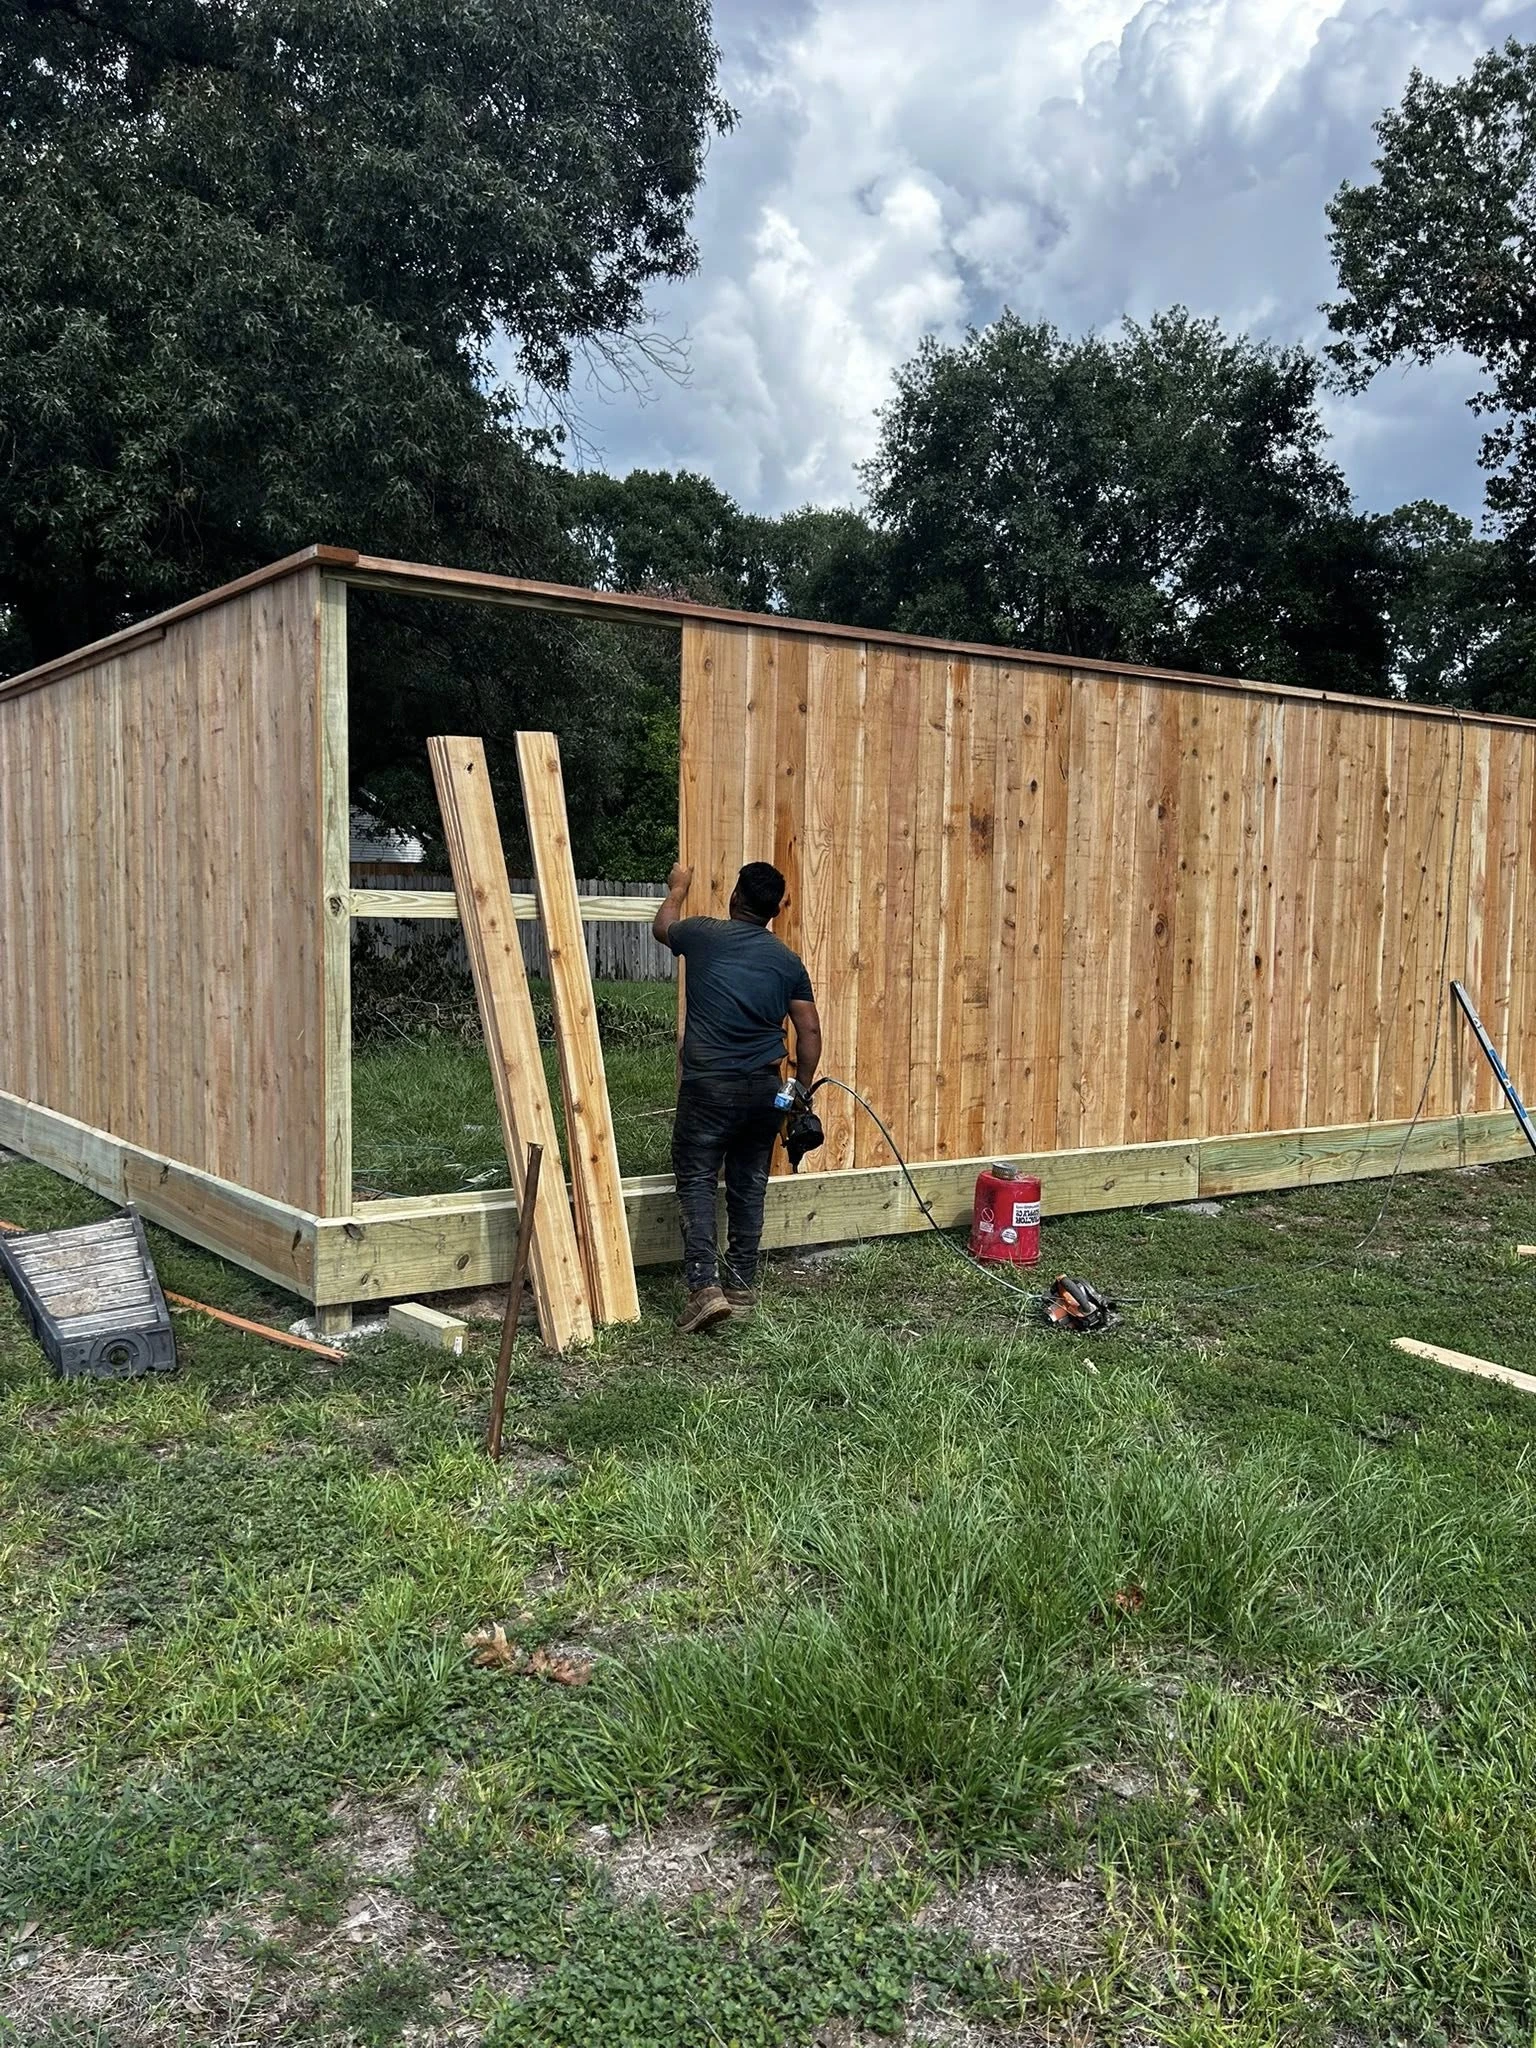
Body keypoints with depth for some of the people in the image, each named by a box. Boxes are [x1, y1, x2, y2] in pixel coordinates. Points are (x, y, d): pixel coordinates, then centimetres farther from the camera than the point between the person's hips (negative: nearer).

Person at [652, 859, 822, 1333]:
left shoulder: (703, 935, -2)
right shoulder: (787, 961, 5)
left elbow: (663, 927, 22)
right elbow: (809, 1031, 5)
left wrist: (677, 889, 40)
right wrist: (802, 1089, 16)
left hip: (707, 1085, -3)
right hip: (763, 1088, 3)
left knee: (696, 1182, 1)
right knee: (749, 1185, 14)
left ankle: (705, 1286, -11)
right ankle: (742, 1282, 23)